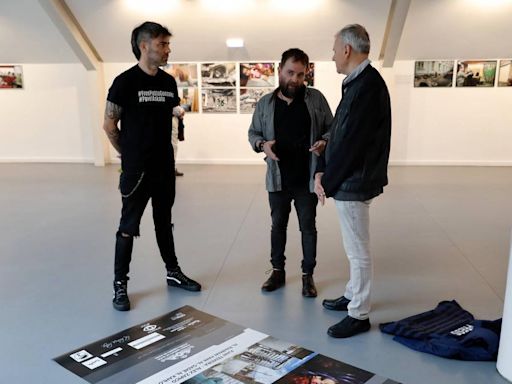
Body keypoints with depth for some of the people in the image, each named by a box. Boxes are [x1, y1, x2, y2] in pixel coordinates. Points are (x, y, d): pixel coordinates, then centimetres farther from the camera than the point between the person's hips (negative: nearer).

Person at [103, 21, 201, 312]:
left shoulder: (169, 82, 6)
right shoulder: (125, 82, -11)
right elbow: (109, 125, -6)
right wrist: (130, 155, 2)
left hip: (165, 167, 5)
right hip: (137, 169, -5)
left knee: (164, 222, 17)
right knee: (129, 227, 3)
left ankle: (173, 273, 30)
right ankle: (120, 284, 15)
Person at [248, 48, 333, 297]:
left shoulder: (316, 99, -1)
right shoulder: (265, 103, 2)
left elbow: (331, 129, 4)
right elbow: (253, 133, 10)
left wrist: (324, 142, -18)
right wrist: (262, 144, -12)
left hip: (307, 179, -1)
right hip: (278, 179, 2)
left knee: (308, 227, 8)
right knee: (278, 225, 14)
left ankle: (308, 274, 22)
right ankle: (277, 271, 29)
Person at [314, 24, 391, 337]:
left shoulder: (368, 85, -20)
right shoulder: (358, 83, 12)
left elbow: (350, 143, -22)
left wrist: (327, 181, -13)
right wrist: (323, 171, 5)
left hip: (353, 183, -10)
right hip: (348, 180, 10)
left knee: (359, 251, 2)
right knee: (355, 249, 21)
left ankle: (359, 316, 15)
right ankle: (353, 296, 37)